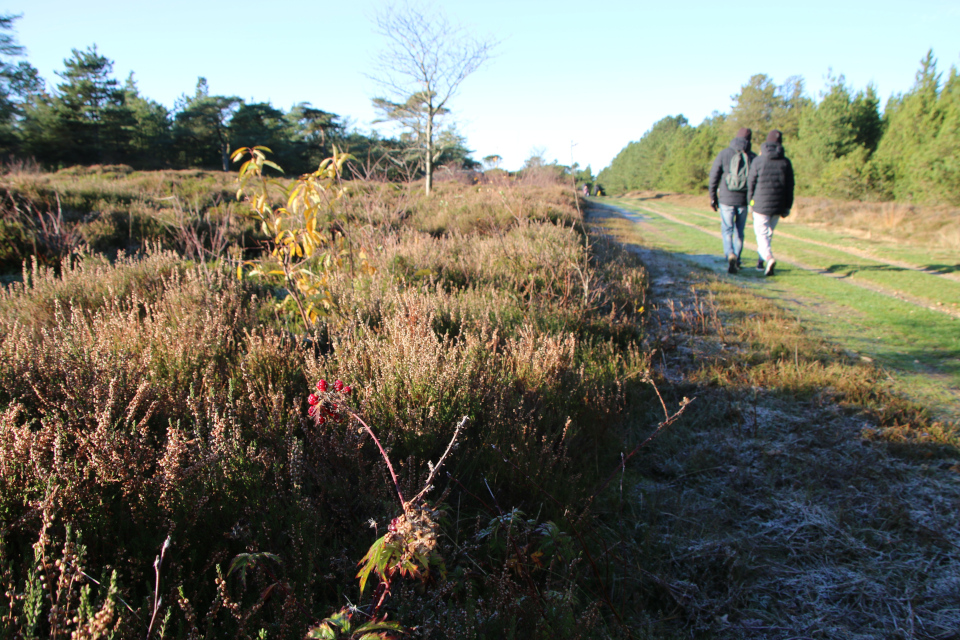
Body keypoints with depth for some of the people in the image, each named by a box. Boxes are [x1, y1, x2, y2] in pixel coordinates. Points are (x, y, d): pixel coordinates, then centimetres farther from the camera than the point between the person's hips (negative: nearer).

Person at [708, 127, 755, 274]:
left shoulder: (724, 154, -1)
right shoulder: (753, 157, 1)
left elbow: (714, 176, -1)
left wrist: (713, 197, 6)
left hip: (726, 199, -1)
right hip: (744, 200, 1)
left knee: (727, 229, 3)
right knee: (739, 231, 13)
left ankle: (730, 255, -21)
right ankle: (736, 261, 18)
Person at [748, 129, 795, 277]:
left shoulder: (758, 161, -5)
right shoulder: (786, 162, 2)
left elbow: (751, 183, -1)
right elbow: (790, 187, 4)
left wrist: (750, 202, 11)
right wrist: (787, 207, 10)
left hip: (760, 204, -3)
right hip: (778, 206, 3)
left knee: (761, 233, -2)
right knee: (769, 233, 17)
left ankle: (769, 258, -26)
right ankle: (761, 261, 25)